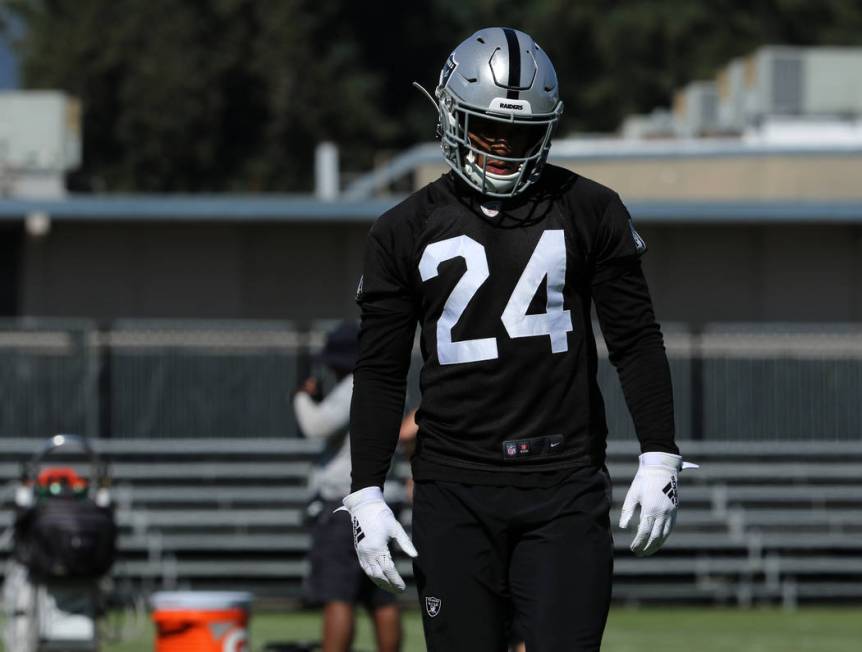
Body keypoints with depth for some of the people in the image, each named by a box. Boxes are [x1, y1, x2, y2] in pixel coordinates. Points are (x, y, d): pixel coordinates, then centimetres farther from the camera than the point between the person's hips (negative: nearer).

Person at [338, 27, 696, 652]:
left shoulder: (590, 213, 6)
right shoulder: (407, 232, 7)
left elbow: (637, 341, 8)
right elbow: (380, 372, 9)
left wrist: (660, 459, 1)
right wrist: (366, 494, 3)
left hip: (565, 484, -1)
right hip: (455, 488, 1)